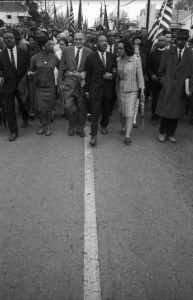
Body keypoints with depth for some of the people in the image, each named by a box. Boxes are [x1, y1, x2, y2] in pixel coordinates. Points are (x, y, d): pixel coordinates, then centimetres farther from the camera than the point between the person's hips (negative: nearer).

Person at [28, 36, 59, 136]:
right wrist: (30, 73, -16)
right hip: (39, 86, 0)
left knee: (49, 107, 6)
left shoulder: (54, 58, -4)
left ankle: (48, 126, 27)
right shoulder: (35, 57, -5)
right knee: (39, 108, -3)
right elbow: (31, 70, 4)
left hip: (50, 86, 0)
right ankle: (42, 123, 25)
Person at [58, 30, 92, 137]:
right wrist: (60, 81, 1)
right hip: (69, 83, 0)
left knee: (81, 108, 9)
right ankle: (71, 126, 20)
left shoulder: (89, 52, 0)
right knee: (69, 106, -6)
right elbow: (62, 67, 4)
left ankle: (80, 128, 28)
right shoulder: (66, 50, 2)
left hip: (82, 83, 0)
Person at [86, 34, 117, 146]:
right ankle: (94, 135, 0)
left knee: (106, 110, 17)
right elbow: (88, 75, 1)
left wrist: (111, 75, -11)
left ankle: (104, 125, 42)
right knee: (95, 112, -6)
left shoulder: (112, 57, 4)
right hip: (95, 89, -3)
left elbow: (117, 72, 11)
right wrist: (87, 90, 3)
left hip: (108, 89, 3)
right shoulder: (91, 58, -3)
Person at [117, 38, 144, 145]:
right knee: (121, 110, 12)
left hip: (132, 89, -4)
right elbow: (117, 74, 10)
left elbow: (140, 75, -7)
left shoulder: (136, 59, -10)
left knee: (130, 112, -7)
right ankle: (123, 127, 35)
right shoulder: (118, 60, 2)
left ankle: (127, 135, -8)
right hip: (120, 88, 4)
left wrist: (142, 89, -9)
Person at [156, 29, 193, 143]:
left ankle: (171, 134, 23)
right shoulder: (168, 53, 4)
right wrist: (163, 81, 1)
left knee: (176, 113, 7)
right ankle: (162, 132, 20)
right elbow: (161, 71, 10)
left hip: (181, 90, 1)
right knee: (165, 112, 1)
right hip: (167, 88, 0)